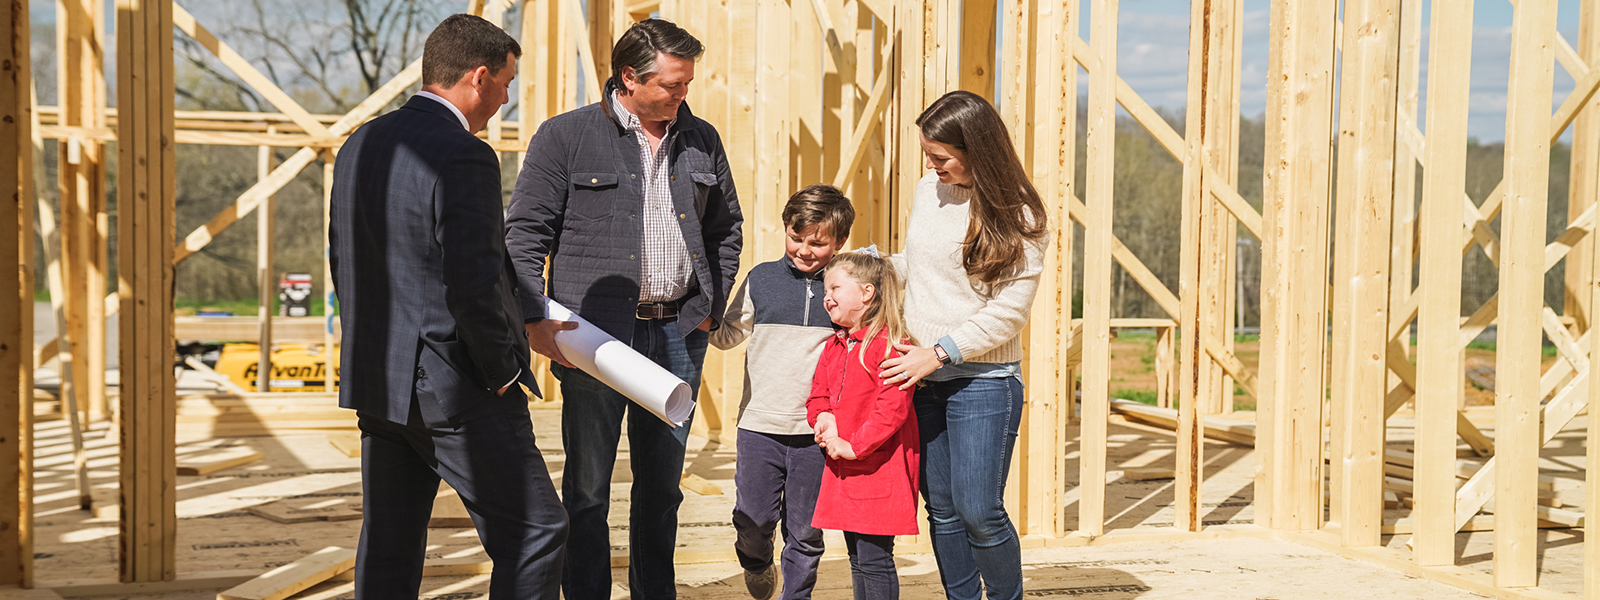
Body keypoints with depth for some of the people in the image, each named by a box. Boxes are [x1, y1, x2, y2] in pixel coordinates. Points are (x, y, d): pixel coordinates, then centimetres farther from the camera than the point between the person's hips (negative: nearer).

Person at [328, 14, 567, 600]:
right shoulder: (462, 157, -18)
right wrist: (503, 371, -9)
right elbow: (473, 284, -23)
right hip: (455, 387, -9)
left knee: (388, 545, 15)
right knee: (535, 530, 0)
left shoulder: (359, 145, 10)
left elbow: (341, 262, 16)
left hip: (377, 382, 9)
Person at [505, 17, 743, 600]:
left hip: (678, 333, 4)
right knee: (587, 486, 2)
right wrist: (535, 319, -13)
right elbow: (524, 235, -3)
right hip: (595, 333, -4)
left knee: (663, 485, 12)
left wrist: (711, 307, 11)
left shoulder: (701, 140, 10)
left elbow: (725, 229, 20)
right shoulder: (565, 136, -2)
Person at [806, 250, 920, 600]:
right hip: (844, 468, 9)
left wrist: (854, 446, -21)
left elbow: (893, 405, -21)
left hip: (879, 467, -8)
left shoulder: (889, 344, -13)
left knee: (874, 558, -7)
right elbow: (817, 396, 19)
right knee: (857, 558, 16)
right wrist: (823, 419, -4)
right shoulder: (834, 346, 14)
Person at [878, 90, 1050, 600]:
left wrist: (938, 353, -14)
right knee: (941, 510, 8)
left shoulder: (1018, 215, -9)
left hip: (983, 380, -5)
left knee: (977, 510, -6)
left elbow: (1008, 312, -12)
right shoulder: (928, 191, 7)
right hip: (921, 374, 5)